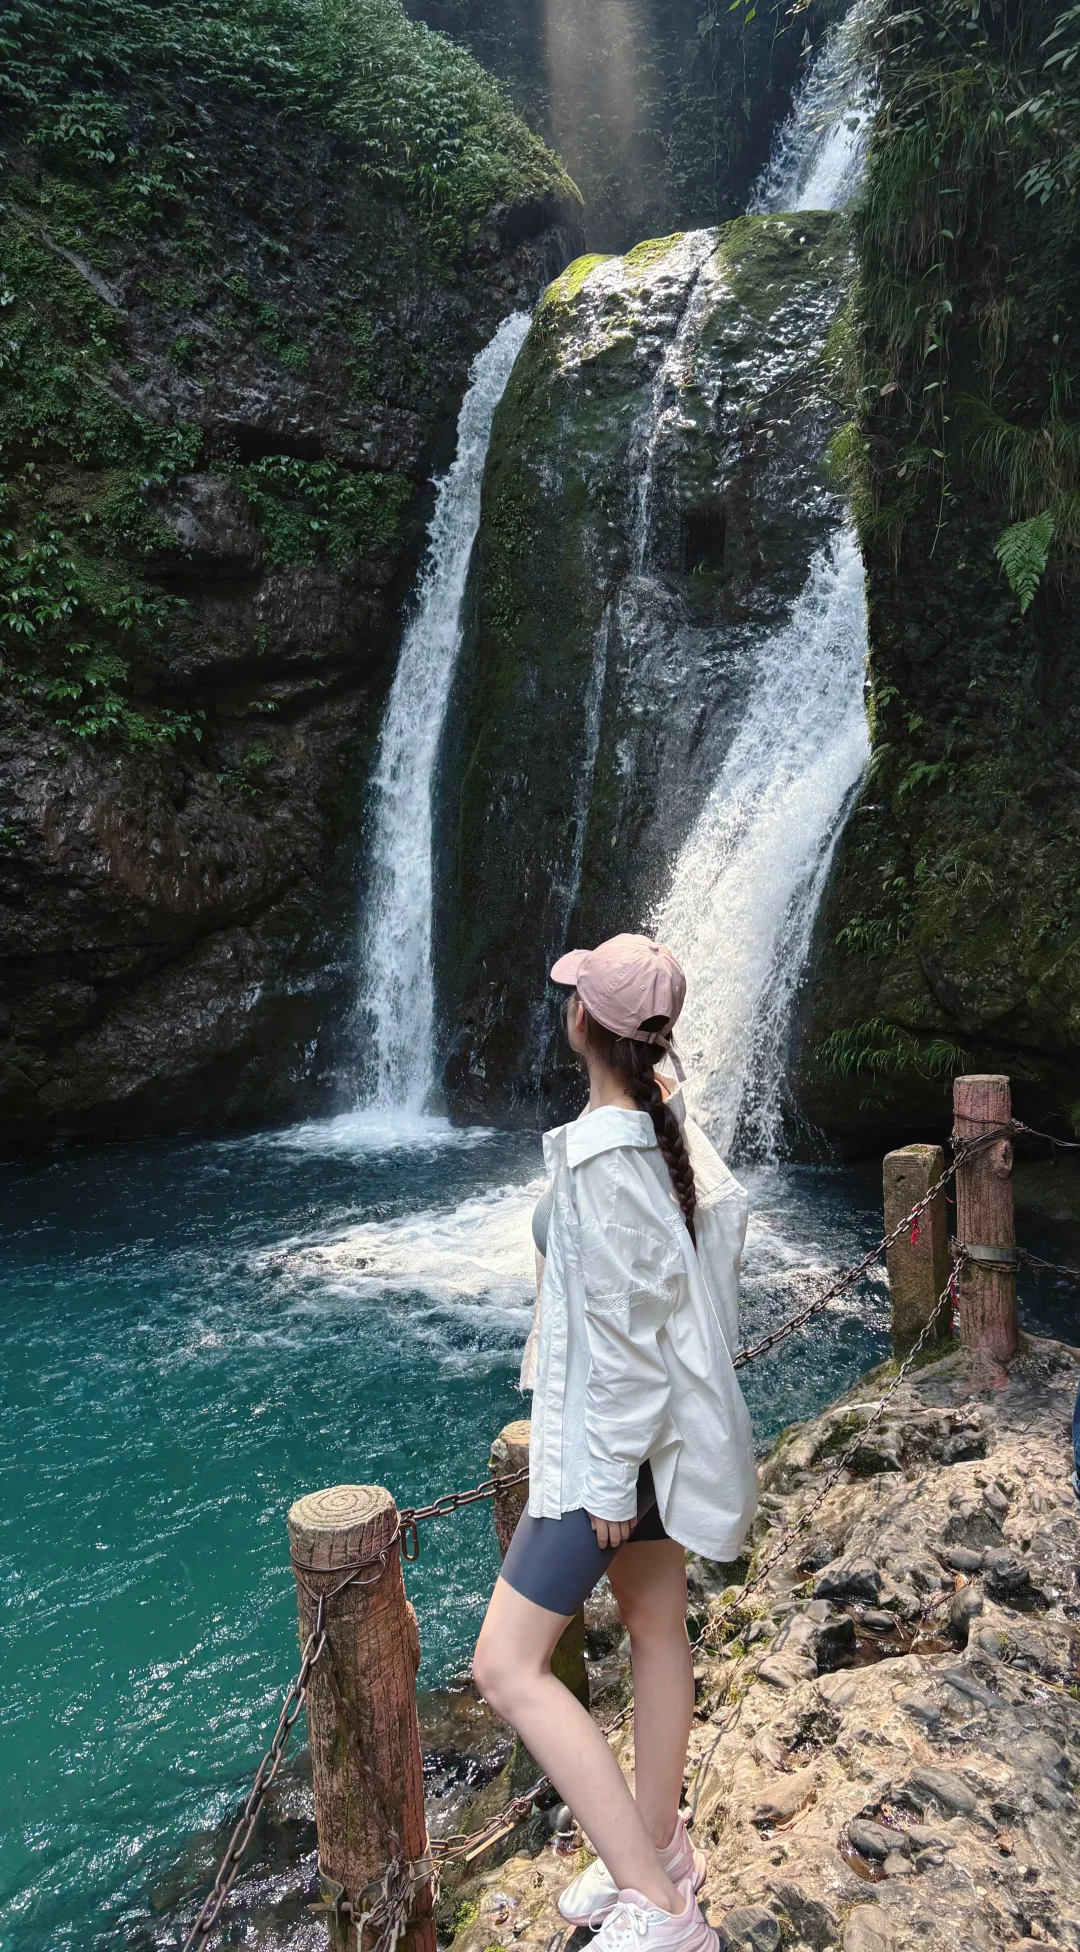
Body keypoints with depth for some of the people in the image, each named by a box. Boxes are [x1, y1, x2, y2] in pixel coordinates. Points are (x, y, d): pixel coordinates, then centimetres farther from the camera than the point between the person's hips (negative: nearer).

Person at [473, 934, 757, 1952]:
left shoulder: (601, 1154, -26)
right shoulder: (671, 1127, 0)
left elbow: (623, 1326, -24)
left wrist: (611, 1479, -16)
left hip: (609, 1438, -9)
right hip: (662, 1420, 9)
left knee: (506, 1666, -3)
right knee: (656, 1629, 21)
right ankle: (659, 1848, 39)